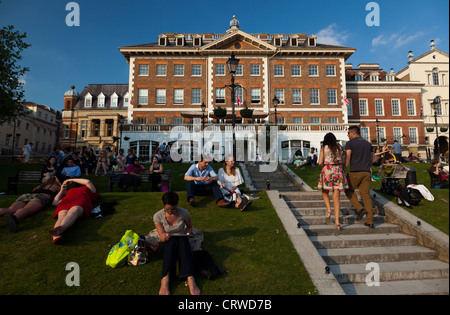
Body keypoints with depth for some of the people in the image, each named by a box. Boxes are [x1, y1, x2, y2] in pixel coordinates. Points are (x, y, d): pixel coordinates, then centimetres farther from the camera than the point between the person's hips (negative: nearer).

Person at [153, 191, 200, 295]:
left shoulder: (184, 213, -9)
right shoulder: (158, 216, -10)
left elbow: (190, 227, 8)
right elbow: (162, 237, -10)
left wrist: (186, 233, -14)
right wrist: (164, 237, -33)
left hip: (181, 241, 0)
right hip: (165, 245, 0)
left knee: (182, 241, -36)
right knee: (172, 242, -36)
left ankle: (190, 280, -51)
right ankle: (165, 281, -51)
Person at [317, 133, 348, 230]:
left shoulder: (324, 148, 1)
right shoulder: (340, 147, 10)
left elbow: (320, 162, -6)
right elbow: (344, 161, 8)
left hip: (327, 171, -2)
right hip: (339, 171, 3)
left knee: (325, 193, 22)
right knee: (336, 197, 3)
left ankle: (329, 210, 1)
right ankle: (337, 221, -1)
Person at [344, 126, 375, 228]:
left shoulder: (350, 143, -1)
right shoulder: (368, 143, 17)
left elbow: (347, 157, -13)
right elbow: (371, 159, 23)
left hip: (355, 171, -5)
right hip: (366, 172, 5)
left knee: (349, 190, 16)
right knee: (366, 195, 5)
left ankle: (360, 209, -1)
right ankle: (370, 221, 4)